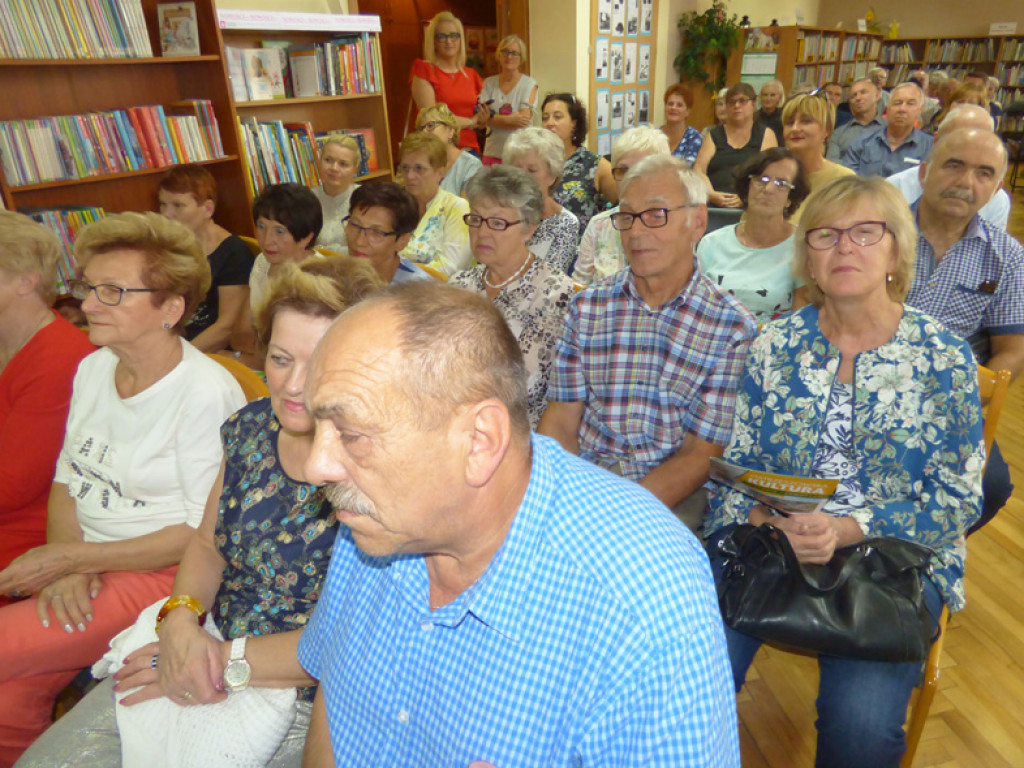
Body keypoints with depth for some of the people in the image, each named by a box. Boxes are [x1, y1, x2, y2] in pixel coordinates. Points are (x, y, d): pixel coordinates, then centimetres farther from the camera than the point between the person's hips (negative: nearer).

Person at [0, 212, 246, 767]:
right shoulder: (93, 367, 5)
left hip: (159, 574, -6)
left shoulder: (206, 393, -20)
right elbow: (67, 478, 11)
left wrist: (72, 558, -14)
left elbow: (205, 531, -17)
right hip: (81, 570, 6)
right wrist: (64, 562, -7)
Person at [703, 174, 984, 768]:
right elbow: (734, 462, 5)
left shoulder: (946, 358, 0)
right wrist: (770, 518, -16)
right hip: (763, 539, 1)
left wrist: (846, 530, -17)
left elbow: (956, 501, -2)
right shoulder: (775, 345, 4)